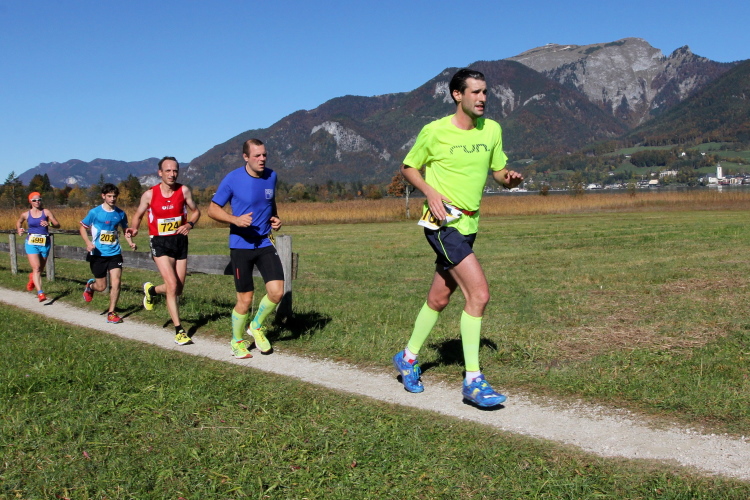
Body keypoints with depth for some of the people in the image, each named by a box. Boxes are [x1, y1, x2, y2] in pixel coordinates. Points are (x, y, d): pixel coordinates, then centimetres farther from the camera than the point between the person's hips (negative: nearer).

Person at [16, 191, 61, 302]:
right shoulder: (26, 214, 3)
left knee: (40, 269, 14)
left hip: (45, 243, 1)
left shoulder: (46, 212, -2)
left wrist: (49, 223, -26)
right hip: (31, 243, -1)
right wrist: (18, 230, 5)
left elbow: (57, 225, -7)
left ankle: (32, 278, 50)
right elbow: (19, 222, 24)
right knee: (36, 268, -14)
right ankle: (40, 293, -18)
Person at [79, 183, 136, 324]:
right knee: (101, 287, 5)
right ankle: (90, 286, 42)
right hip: (98, 254, -2)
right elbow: (82, 227, 3)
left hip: (115, 254, 2)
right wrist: (88, 242, -14)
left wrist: (131, 243, -1)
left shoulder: (120, 214, 3)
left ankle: (111, 313, 2)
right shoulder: (94, 212, -6)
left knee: (116, 283, -11)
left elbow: (125, 230, 17)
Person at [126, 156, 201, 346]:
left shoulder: (184, 190, -4)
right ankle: (179, 330, -6)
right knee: (172, 285, -16)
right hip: (160, 243, -3)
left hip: (180, 241, 3)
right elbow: (138, 214, 8)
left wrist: (189, 224, -12)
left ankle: (151, 290, 43)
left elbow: (195, 211, 9)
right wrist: (134, 228, -12)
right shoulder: (149, 194, -7)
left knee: (178, 289, 9)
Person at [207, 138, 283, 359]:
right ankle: (237, 341, 25)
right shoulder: (232, 179, -11)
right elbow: (213, 209, -6)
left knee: (276, 292, -9)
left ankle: (257, 327, 19)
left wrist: (275, 218, 2)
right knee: (245, 299, 1)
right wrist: (236, 219, -22)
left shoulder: (271, 176, 3)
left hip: (265, 243, 4)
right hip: (241, 245, -4)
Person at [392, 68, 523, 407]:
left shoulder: (492, 130, 6)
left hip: (468, 224, 6)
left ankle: (408, 359, 35)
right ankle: (473, 380, -10)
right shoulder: (434, 132, -8)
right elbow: (408, 167, 4)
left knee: (438, 299, 14)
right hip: (442, 223, -6)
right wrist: (430, 192, -14)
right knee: (479, 293, -18)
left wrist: (510, 178, -9)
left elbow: (498, 171, 15)